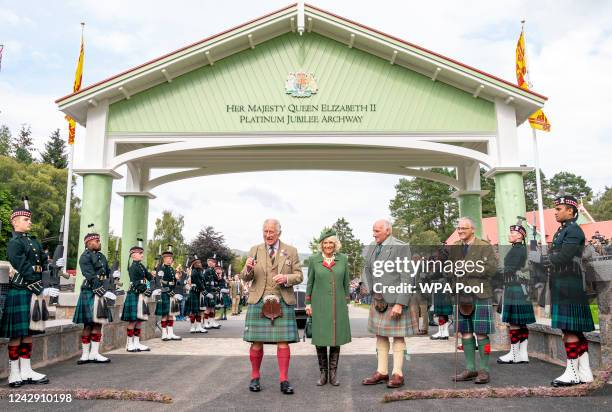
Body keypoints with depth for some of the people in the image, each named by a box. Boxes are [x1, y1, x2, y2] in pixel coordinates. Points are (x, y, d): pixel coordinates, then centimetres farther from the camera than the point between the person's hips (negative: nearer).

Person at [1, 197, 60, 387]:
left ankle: (26, 371, 19)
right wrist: (42, 291, -19)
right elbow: (25, 271, -17)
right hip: (20, 292, -8)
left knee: (28, 333, 12)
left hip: (34, 293, 8)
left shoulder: (33, 241, 15)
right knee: (17, 334, 0)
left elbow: (43, 262, 15)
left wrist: (55, 264, -7)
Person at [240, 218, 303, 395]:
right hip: (258, 301, 0)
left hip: (283, 302, 0)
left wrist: (287, 278, -14)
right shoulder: (255, 250, 9)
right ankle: (255, 377, 17)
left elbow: (299, 276, 7)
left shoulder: (291, 251, 8)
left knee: (283, 341, -2)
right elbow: (244, 277, 8)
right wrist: (248, 268, -15)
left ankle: (284, 380, 7)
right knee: (257, 341, 1)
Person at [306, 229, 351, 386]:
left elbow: (346, 283, 11)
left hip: (338, 305, 1)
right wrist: (308, 304, 3)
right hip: (319, 304, -1)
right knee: (320, 339, 1)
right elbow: (309, 283, 6)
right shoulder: (313, 259, 2)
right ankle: (323, 373, 15)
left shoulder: (343, 259, 5)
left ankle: (333, 373, 14)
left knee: (336, 339, 4)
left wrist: (346, 303, 9)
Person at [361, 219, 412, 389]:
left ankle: (397, 374, 11)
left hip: (395, 300, -6)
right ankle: (382, 372, 20)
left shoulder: (401, 247, -11)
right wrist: (371, 291, -1)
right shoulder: (371, 248, 8)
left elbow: (406, 278, -14)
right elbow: (366, 270, 15)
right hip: (377, 299, 7)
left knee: (397, 336, 3)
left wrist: (400, 304, -19)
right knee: (380, 335, 11)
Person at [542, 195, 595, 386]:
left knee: (569, 330, -5)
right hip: (562, 289, 10)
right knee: (576, 330, 12)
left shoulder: (574, 230, -11)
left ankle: (572, 373, 3)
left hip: (569, 289, -10)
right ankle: (584, 372, 19)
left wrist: (540, 259, -11)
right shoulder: (561, 231, 18)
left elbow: (562, 257, -21)